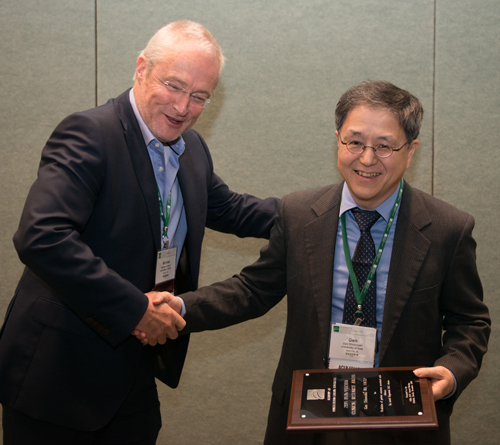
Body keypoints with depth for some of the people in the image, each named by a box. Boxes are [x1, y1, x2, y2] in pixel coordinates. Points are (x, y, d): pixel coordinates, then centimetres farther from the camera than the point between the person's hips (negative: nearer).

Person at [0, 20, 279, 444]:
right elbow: (40, 238, -32)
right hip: (59, 375, -7)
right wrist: (134, 308, -28)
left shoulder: (192, 147, 8)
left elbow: (226, 209, 24)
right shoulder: (89, 134, -20)